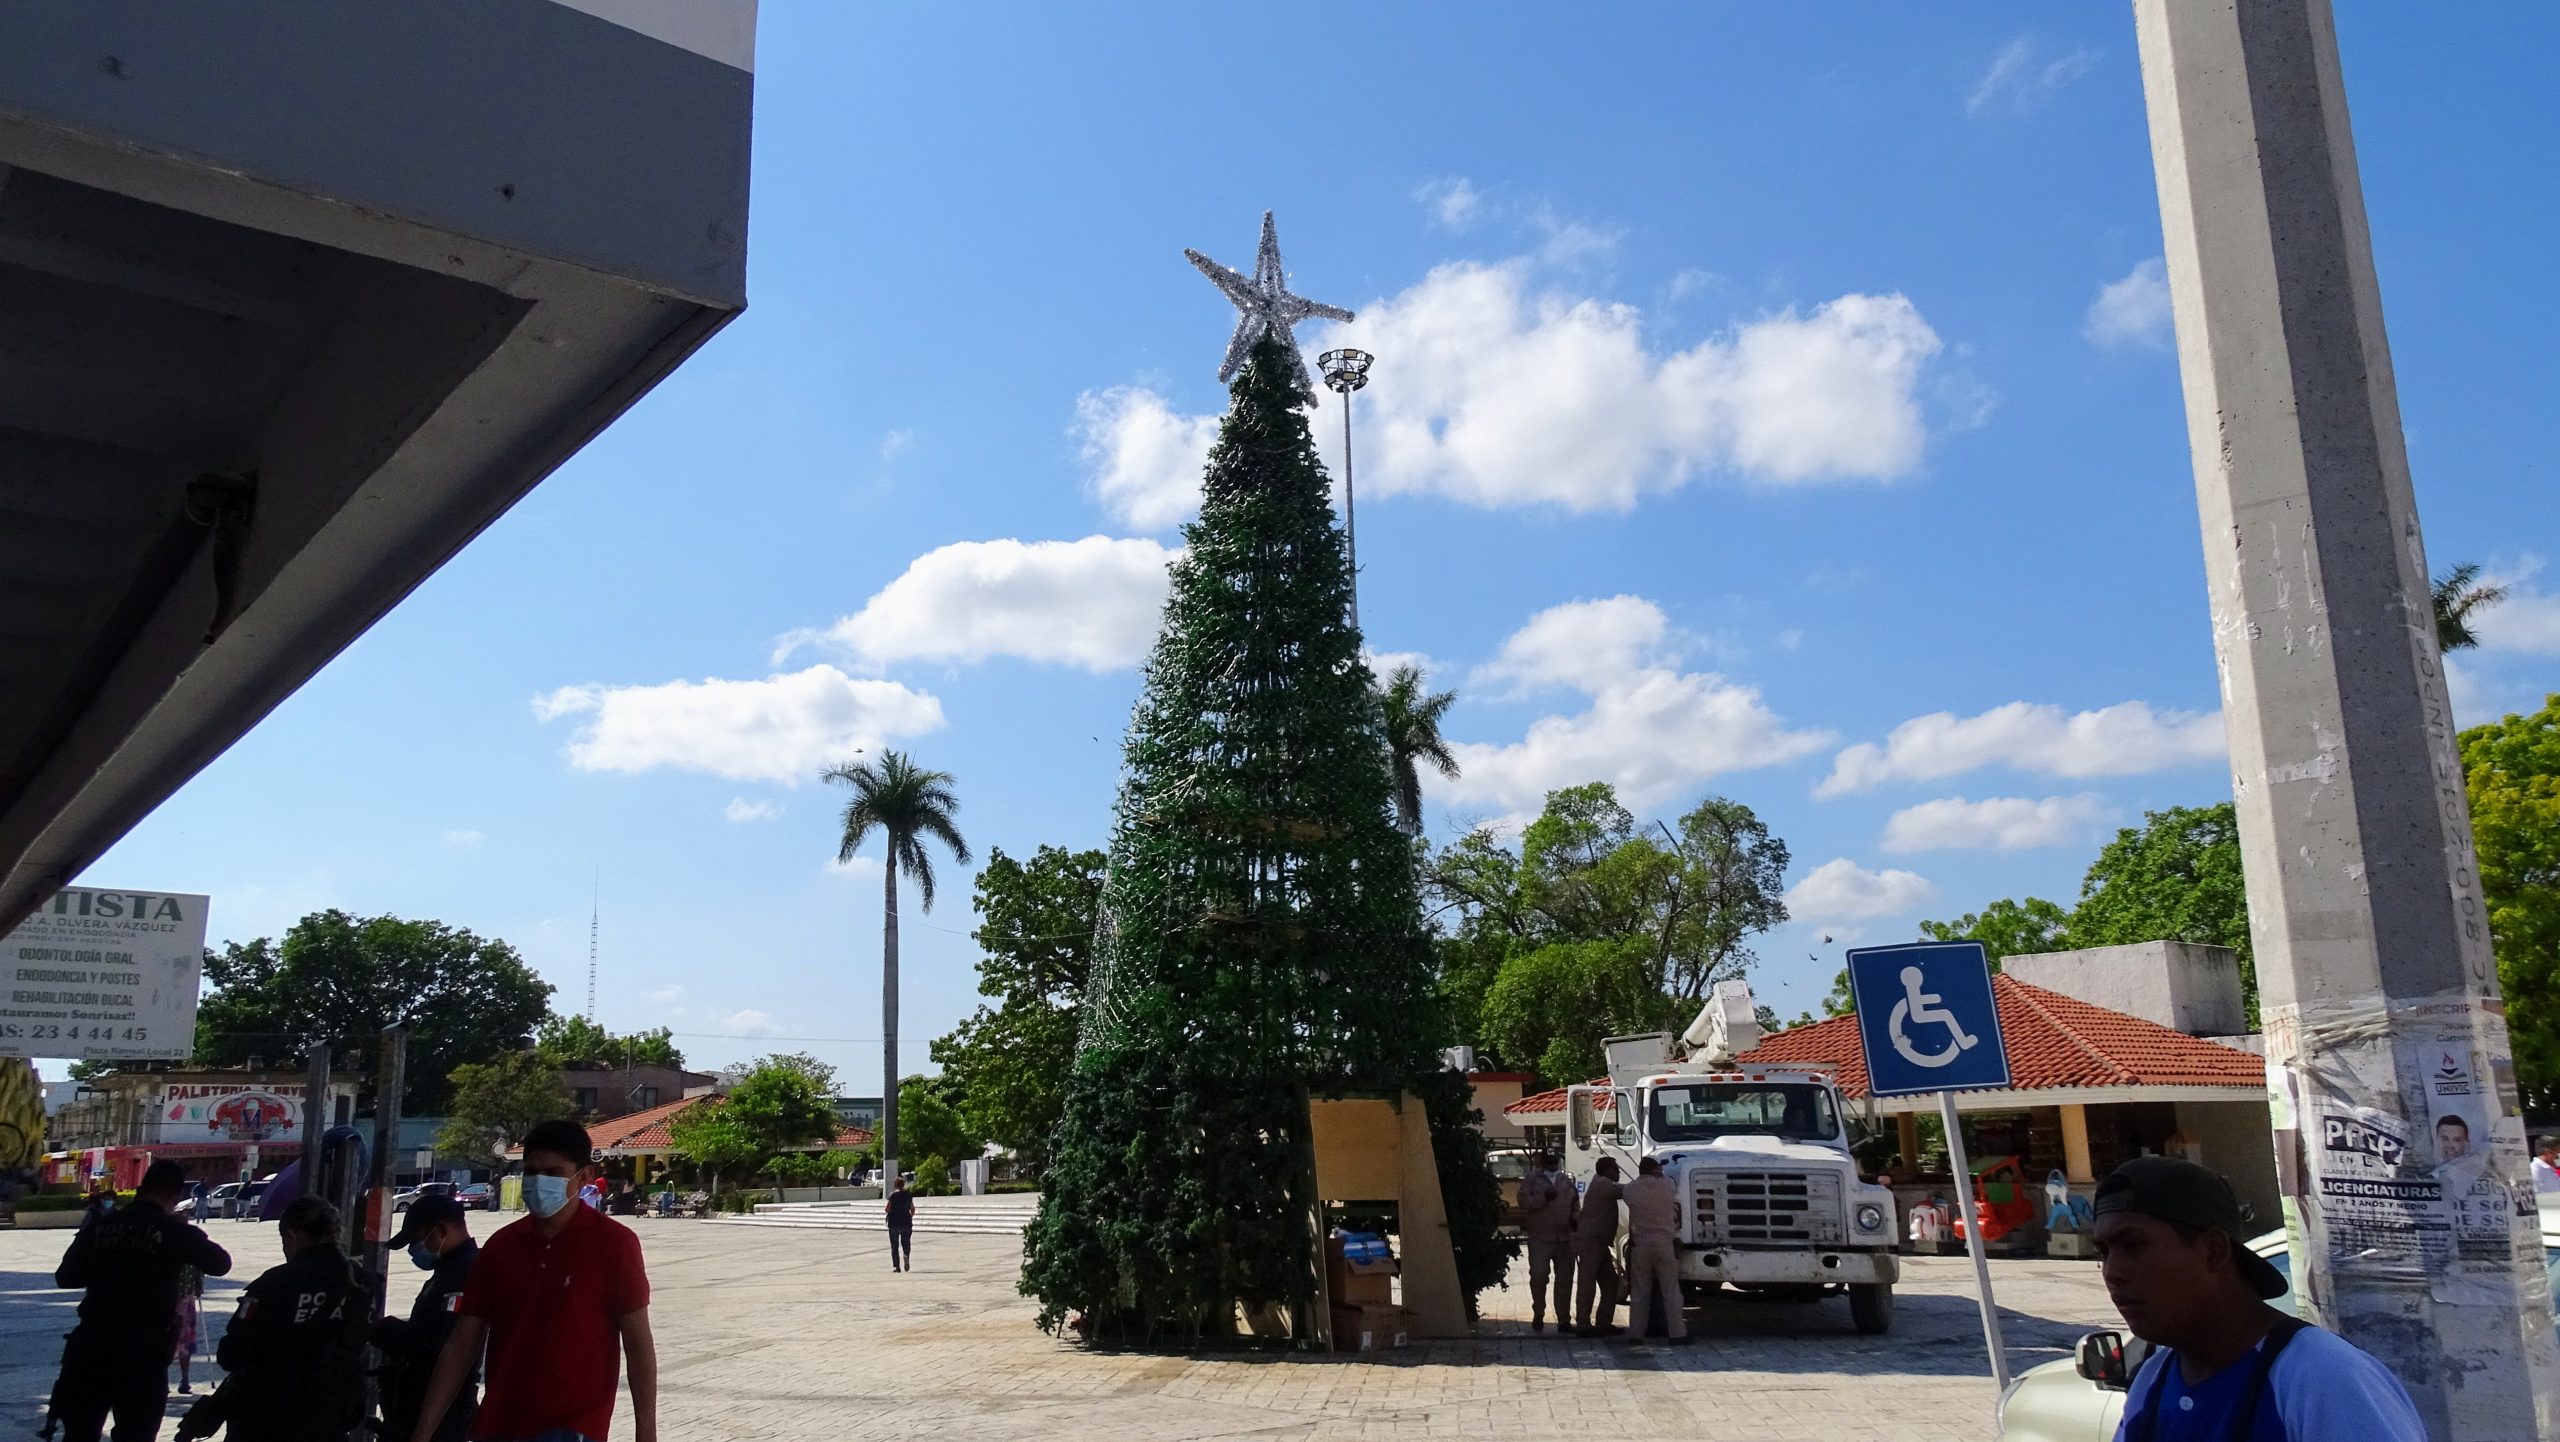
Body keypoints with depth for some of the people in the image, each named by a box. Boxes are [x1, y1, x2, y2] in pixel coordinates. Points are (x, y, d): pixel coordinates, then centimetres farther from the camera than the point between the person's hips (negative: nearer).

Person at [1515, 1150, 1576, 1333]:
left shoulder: (1566, 1181, 16)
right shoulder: (1531, 1180, 3)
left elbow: (1574, 1204, 24)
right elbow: (1524, 1202, -9)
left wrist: (1574, 1217, 5)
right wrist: (1544, 1197, -18)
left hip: (1564, 1238, 4)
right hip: (1540, 1238, -3)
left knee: (1565, 1279, 5)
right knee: (1538, 1276, -4)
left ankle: (1563, 1319, 12)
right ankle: (1538, 1315, 13)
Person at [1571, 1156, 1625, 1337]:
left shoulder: (1602, 1184, 20)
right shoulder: (1603, 1184, -11)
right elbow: (1625, 1191, -14)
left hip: (1598, 1242, 10)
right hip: (1590, 1241, -10)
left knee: (1610, 1282, 11)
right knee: (1587, 1284, -8)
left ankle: (1605, 1323, 15)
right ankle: (1583, 1326, -7)